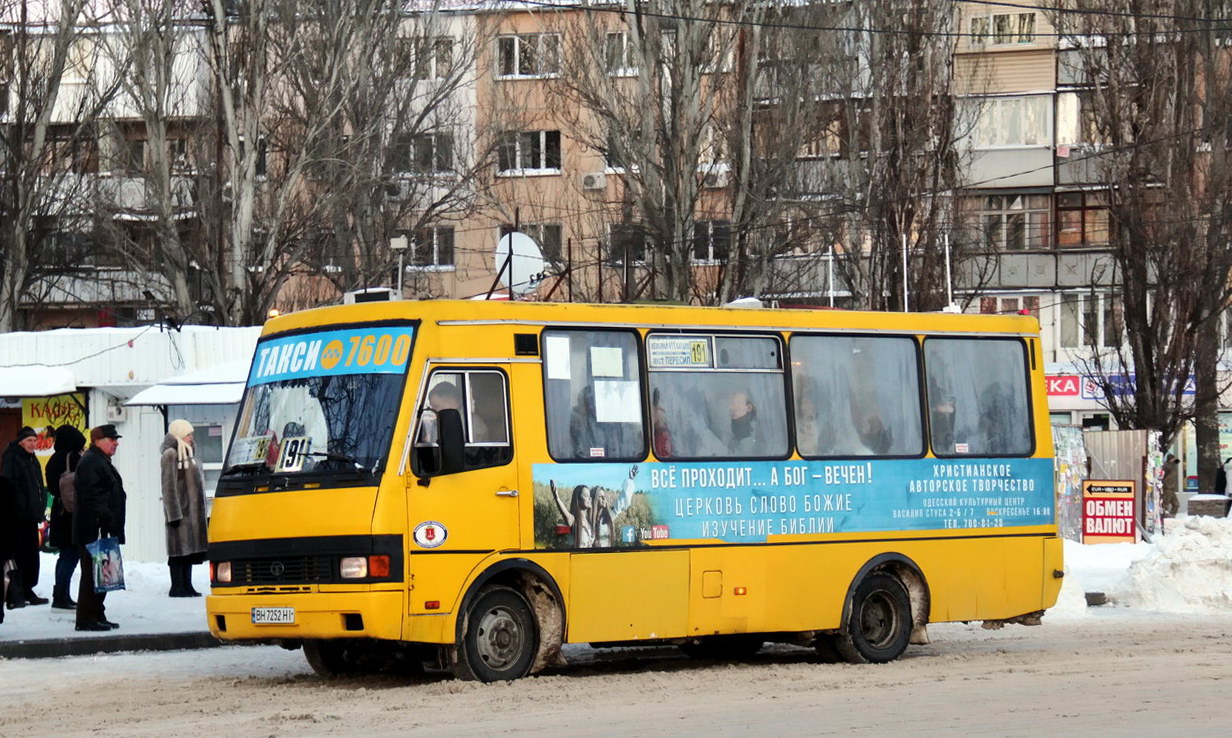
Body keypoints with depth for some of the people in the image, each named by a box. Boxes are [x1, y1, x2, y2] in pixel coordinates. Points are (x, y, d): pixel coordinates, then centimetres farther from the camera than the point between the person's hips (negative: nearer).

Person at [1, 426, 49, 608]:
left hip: (30, 517, 9)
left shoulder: (32, 459, 18)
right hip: (17, 516, -9)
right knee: (17, 554, -9)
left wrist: (40, 508, 16)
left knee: (31, 554, 12)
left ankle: (27, 591, 19)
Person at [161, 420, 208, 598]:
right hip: (180, 510, -9)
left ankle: (186, 586, 14)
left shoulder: (187, 453, 19)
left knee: (190, 549, 10)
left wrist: (202, 511, 20)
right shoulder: (170, 455, -11)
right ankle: (177, 587, -5)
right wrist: (174, 513, -20)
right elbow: (169, 487, -16)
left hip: (193, 510, 9)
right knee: (180, 549, -7)